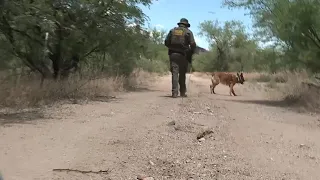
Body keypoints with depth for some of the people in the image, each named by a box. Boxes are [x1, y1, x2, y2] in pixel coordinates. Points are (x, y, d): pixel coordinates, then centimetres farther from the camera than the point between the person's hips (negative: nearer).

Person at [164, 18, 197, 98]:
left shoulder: (172, 30, 10)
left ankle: (174, 92, -12)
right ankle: (182, 92, 17)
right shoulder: (188, 32, 3)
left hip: (173, 54, 1)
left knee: (174, 73, -2)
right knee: (182, 74, 11)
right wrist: (190, 53, 10)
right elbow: (193, 45, -5)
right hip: (182, 55, -1)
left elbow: (166, 42, 7)